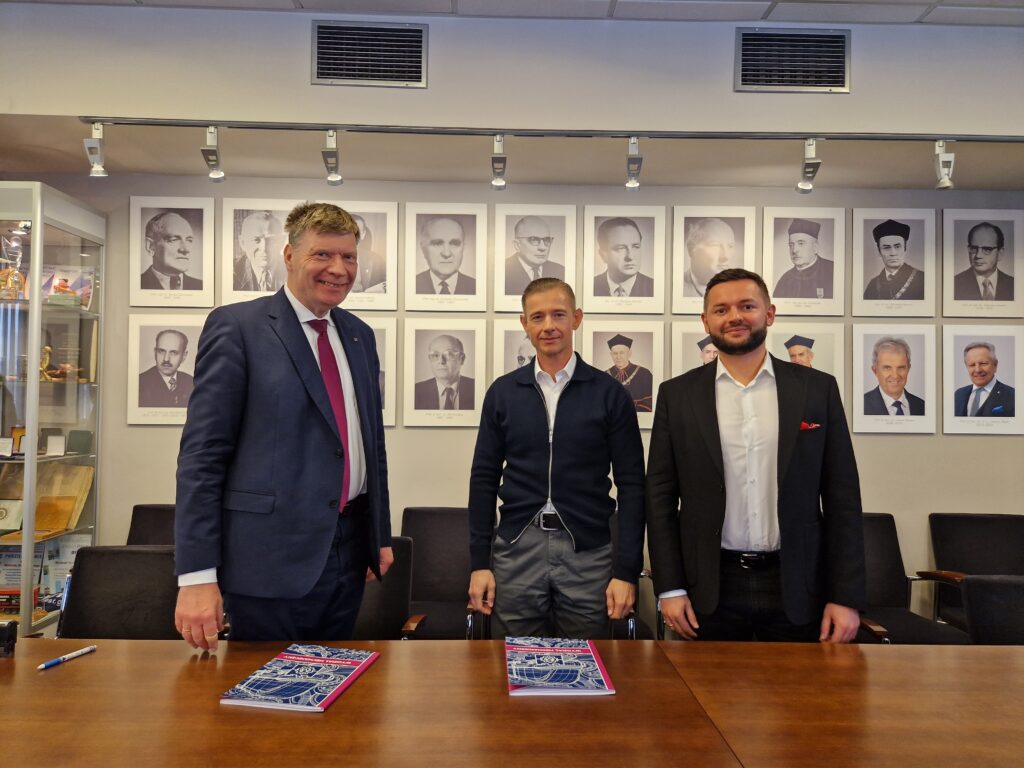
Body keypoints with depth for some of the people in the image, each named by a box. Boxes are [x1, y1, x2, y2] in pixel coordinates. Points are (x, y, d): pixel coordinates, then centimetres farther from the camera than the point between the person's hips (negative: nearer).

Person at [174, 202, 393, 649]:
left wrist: (381, 535, 17)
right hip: (270, 555, -6)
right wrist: (196, 575, -16)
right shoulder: (236, 327, -7)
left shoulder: (360, 336, 11)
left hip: (348, 553, 6)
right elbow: (201, 454, -11)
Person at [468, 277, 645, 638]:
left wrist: (626, 570, -6)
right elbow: (484, 478, 6)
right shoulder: (503, 391, 4)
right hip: (516, 550, 1)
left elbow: (631, 485, -1)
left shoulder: (609, 394, -1)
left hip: (588, 554, -1)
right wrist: (479, 562, 2)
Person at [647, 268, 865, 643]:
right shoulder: (677, 394, 1)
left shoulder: (818, 388, 2)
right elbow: (661, 496, 2)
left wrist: (846, 596, -2)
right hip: (710, 590, 0)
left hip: (796, 588, 0)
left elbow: (842, 498, 2)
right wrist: (670, 589, -3)